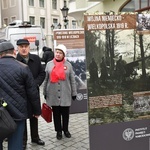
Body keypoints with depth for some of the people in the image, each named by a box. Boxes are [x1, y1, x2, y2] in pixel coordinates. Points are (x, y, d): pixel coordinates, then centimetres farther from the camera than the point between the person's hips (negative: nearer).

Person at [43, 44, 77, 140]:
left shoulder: (68, 65, 0)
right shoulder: (49, 64, 2)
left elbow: (72, 80, 2)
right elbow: (46, 79, 6)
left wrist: (74, 93, 2)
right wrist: (45, 92, 7)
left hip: (65, 94, 0)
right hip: (53, 94, 1)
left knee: (65, 113, 9)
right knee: (56, 113, 10)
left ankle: (66, 129, 29)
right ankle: (58, 131, 24)